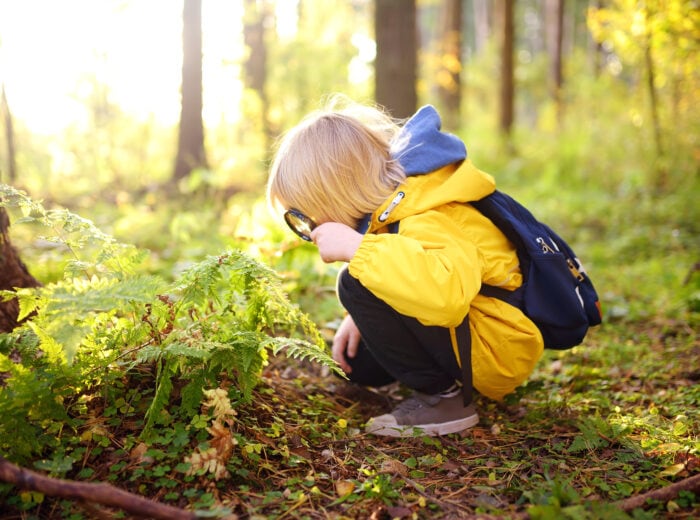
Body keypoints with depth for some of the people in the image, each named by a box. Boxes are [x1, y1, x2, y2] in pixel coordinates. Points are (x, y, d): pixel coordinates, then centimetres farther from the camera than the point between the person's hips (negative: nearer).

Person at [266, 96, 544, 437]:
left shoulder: (427, 222, -29)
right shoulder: (395, 200, 1)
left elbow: (446, 291, -50)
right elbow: (397, 273, 20)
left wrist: (356, 247, -41)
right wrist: (362, 318, 5)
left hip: (497, 352, -10)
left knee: (357, 286, -25)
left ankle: (440, 396, -13)